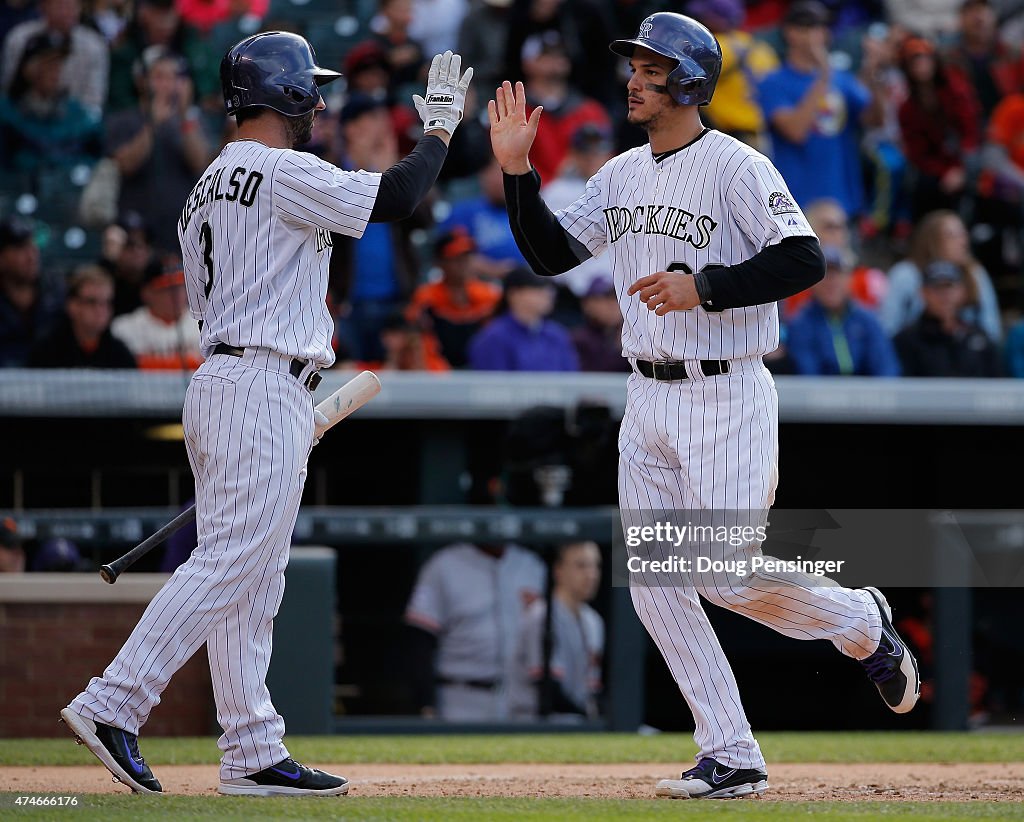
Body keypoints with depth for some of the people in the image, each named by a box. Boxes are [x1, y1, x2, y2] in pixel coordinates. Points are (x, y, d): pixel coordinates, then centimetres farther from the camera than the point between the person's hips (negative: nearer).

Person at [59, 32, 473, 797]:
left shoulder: (207, 189, 19)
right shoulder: (284, 173, -10)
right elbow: (395, 196, -13)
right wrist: (441, 124, 3)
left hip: (216, 384, 10)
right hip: (263, 386, -10)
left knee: (253, 578, 8)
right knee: (229, 562, -13)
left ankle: (254, 753, 8)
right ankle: (113, 704, -18)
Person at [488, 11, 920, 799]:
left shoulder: (736, 167, -10)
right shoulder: (622, 174, 12)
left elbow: (804, 260, -18)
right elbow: (552, 253, 14)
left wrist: (705, 286, -25)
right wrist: (518, 170, 3)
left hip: (725, 397, -7)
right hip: (648, 400, 7)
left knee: (730, 575, -11)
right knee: (656, 583, 0)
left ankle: (861, 622, 20)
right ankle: (732, 758, 6)